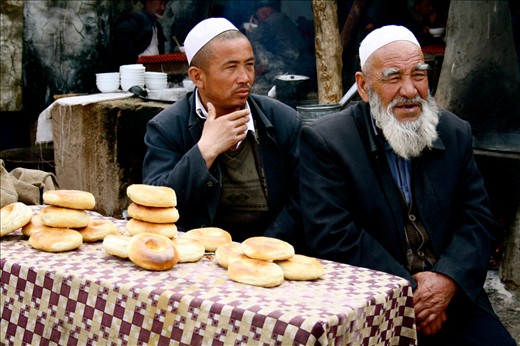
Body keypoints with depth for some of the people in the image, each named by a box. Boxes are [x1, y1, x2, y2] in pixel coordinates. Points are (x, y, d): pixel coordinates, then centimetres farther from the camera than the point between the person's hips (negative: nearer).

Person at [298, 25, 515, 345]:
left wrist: (448, 279, -12)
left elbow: (478, 218, 6)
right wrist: (409, 290, -15)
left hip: (451, 293, 4)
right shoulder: (323, 141, -6)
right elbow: (332, 235, -12)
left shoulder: (456, 133, 8)